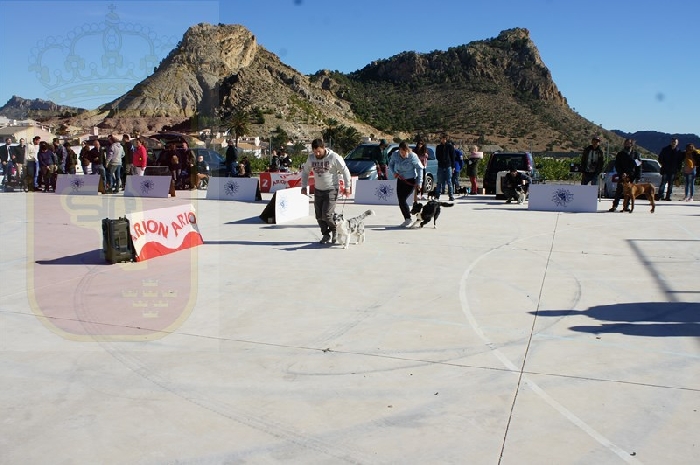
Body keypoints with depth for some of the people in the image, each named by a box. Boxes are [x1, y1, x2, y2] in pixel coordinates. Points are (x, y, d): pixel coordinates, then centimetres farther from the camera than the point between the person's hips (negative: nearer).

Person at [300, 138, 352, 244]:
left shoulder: (334, 157, -15)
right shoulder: (311, 158, -2)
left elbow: (345, 171, -8)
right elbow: (305, 171, 15)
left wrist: (347, 187, -8)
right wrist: (304, 186, 8)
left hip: (331, 190, -5)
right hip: (318, 190, 5)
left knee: (326, 215, -12)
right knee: (319, 216, 5)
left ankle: (335, 230, 15)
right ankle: (325, 234, 24)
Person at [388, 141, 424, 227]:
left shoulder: (413, 156, -18)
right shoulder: (395, 155, -6)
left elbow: (420, 168, -11)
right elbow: (390, 164, 10)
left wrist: (419, 182, -15)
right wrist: (394, 172, -9)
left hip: (411, 181, -5)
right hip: (400, 180, 6)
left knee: (402, 199, -15)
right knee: (400, 201, 4)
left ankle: (408, 219, 1)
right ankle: (407, 219, 19)